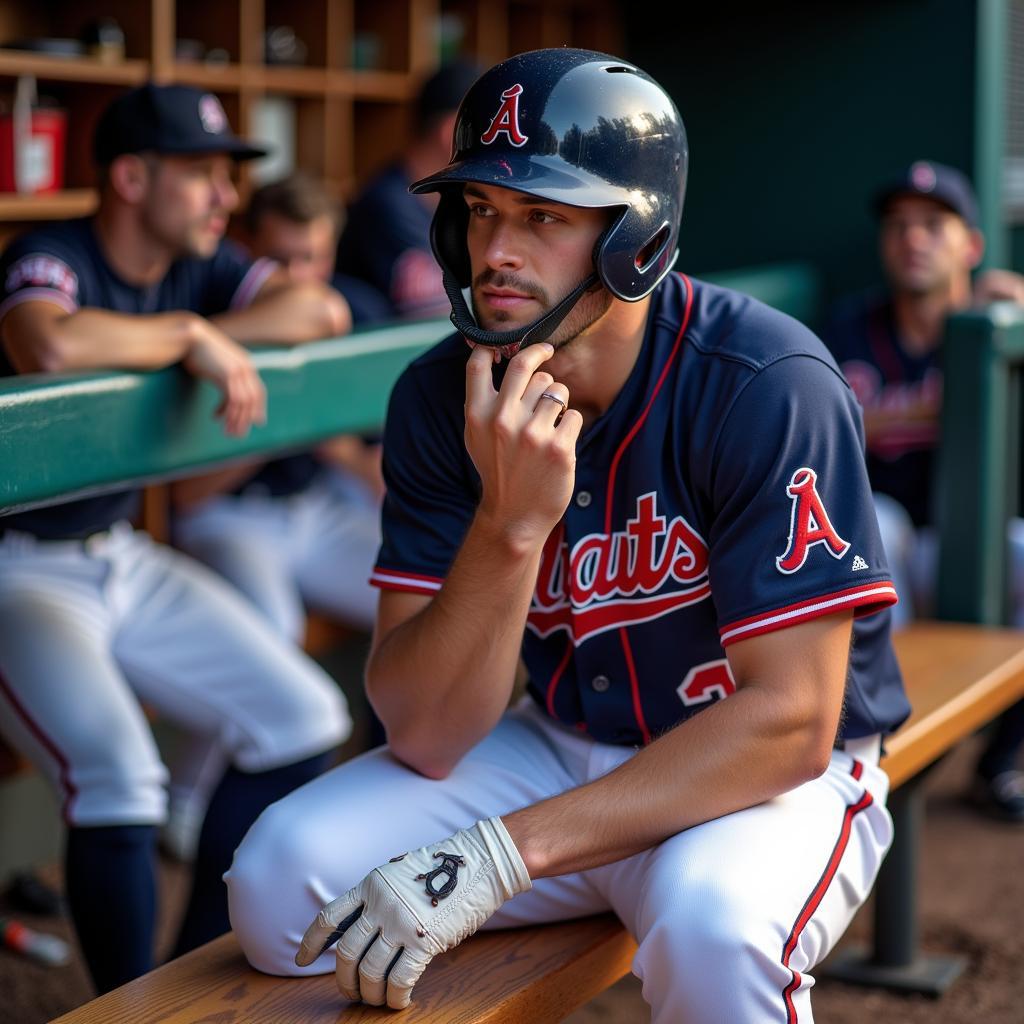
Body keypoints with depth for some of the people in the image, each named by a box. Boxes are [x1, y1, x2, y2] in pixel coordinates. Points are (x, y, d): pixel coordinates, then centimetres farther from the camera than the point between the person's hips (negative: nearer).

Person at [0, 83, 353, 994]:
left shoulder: (196, 266, 5)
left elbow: (323, 311, -5)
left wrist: (206, 338, -18)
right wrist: (187, 337, -29)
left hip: (121, 559, 8)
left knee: (304, 722, 5)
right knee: (118, 781, -28)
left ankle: (198, 969, 18)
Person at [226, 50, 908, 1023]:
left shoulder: (767, 386, -22)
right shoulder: (442, 399, -9)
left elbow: (789, 722, -24)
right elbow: (423, 736, -13)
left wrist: (498, 854, -29)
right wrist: (509, 522, -32)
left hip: (769, 778, -4)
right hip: (560, 751, 4)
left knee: (710, 928, -36)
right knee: (283, 875, -16)